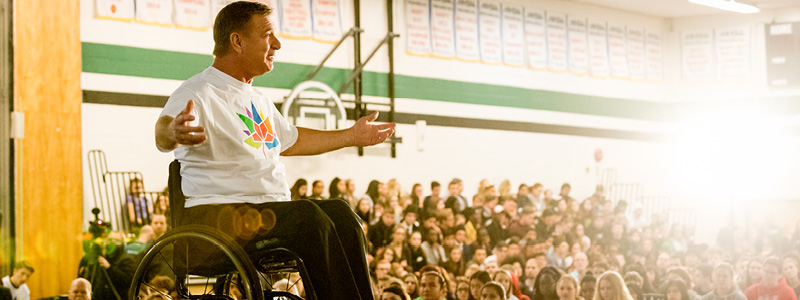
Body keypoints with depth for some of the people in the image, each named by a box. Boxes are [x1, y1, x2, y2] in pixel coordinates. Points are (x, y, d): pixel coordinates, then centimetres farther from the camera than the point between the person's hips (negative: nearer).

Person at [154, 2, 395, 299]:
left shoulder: (259, 100, 23)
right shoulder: (199, 93, -7)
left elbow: (291, 141, 41)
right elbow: (162, 135, -27)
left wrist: (351, 136, 45)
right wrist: (173, 132, -52)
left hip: (272, 210, 8)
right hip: (216, 214, -8)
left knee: (339, 213, -19)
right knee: (307, 215, -31)